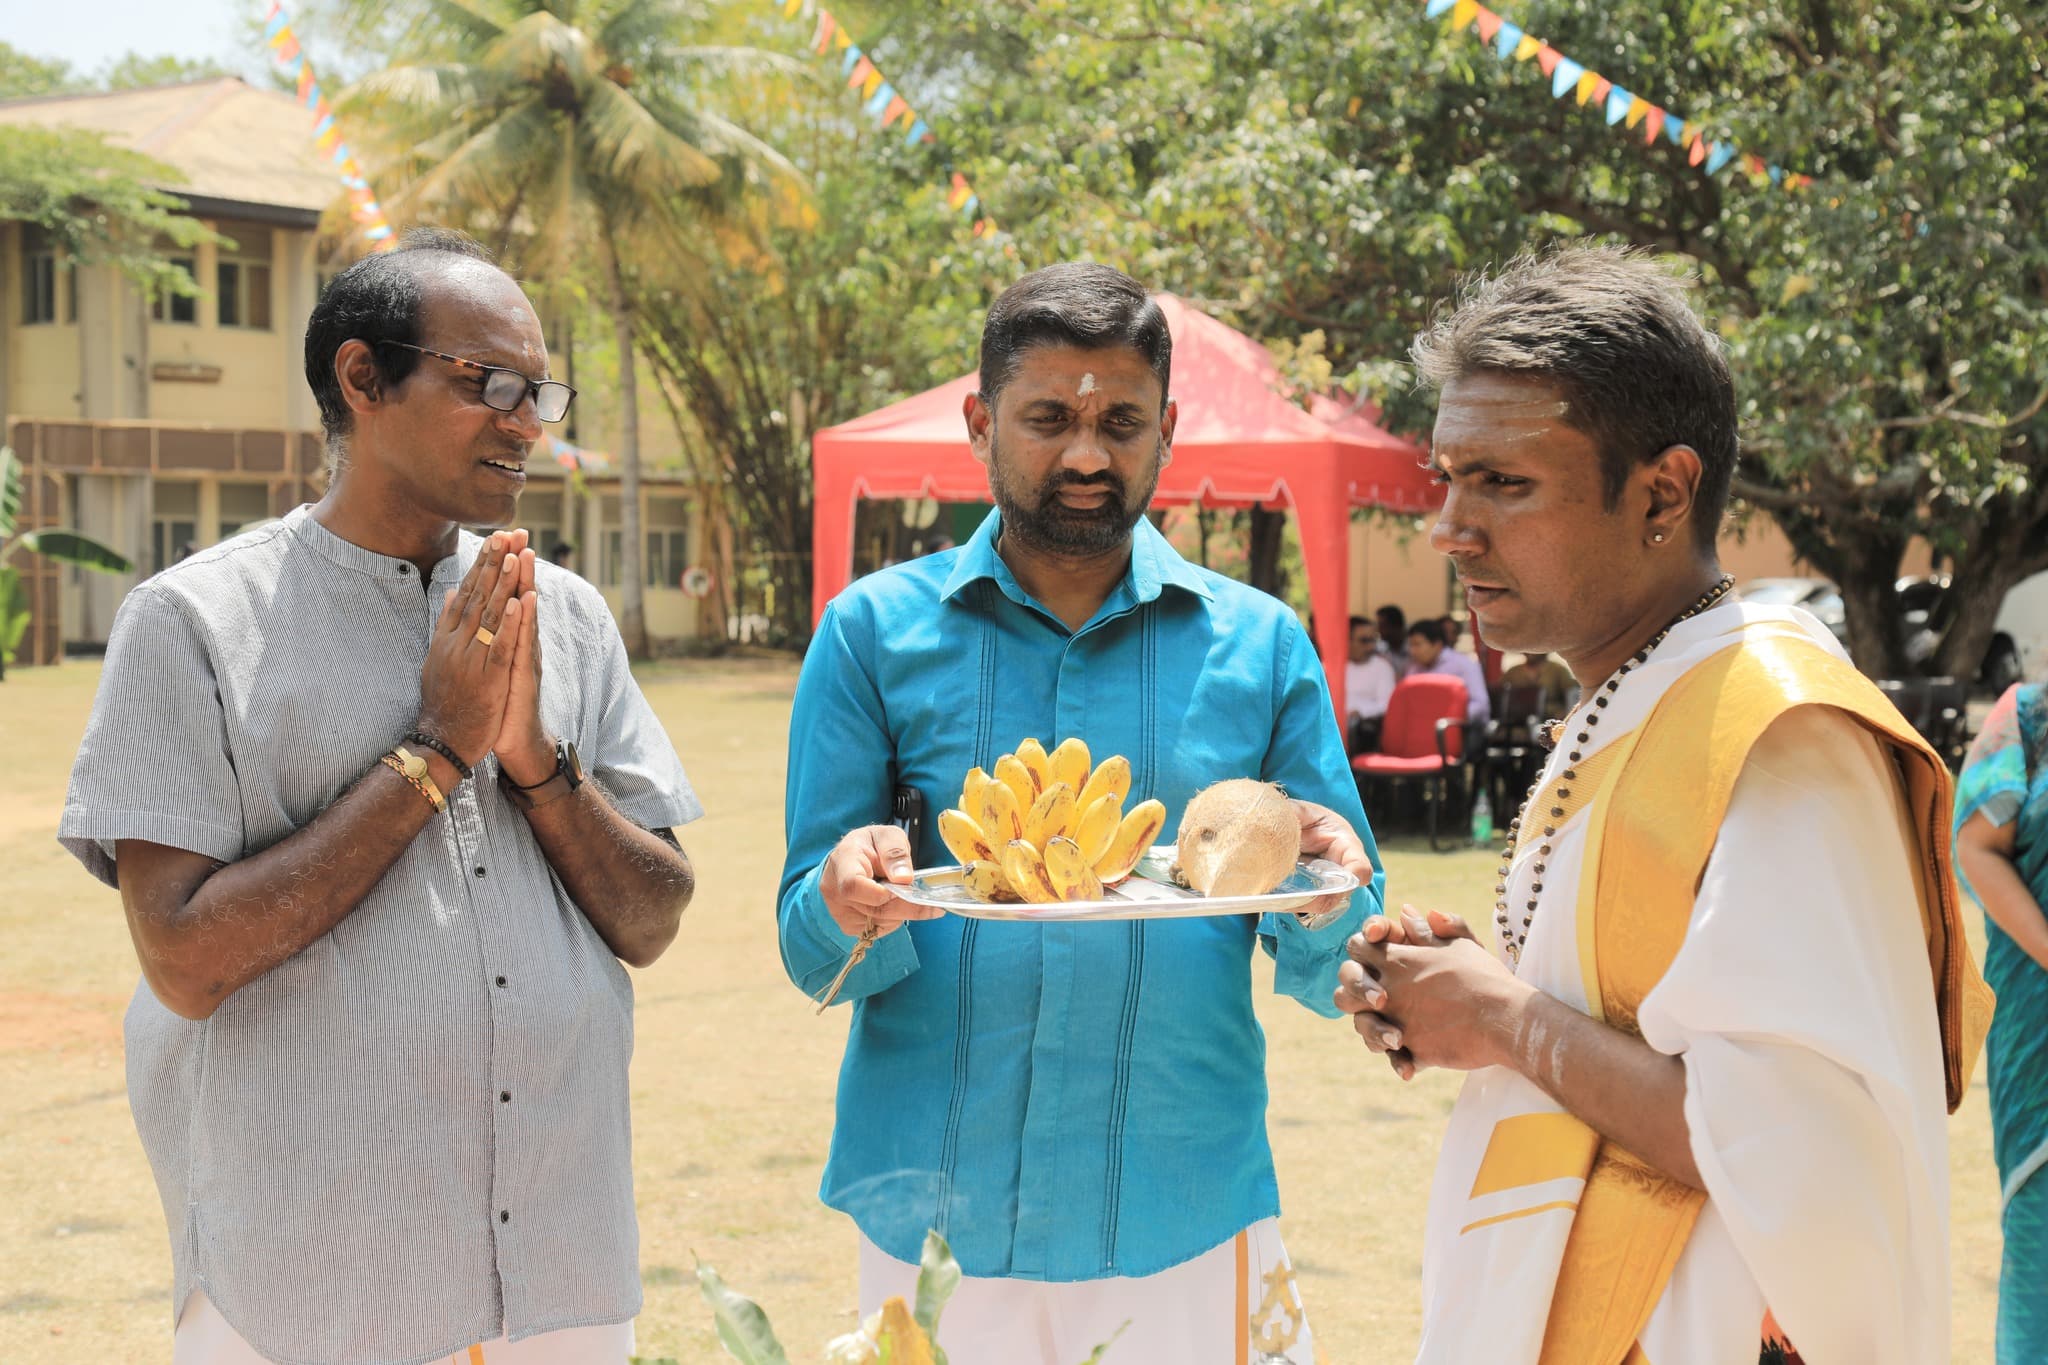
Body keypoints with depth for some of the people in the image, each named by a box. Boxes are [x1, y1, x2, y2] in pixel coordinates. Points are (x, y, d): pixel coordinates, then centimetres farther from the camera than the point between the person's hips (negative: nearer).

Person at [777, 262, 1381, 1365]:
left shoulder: (1260, 644, 4)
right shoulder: (877, 630, 2)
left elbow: (1331, 980, 4)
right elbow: (814, 959, 0)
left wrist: (1325, 908, -18)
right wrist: (849, 908, -22)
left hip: (1187, 1221, 0)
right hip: (932, 1219, 0)